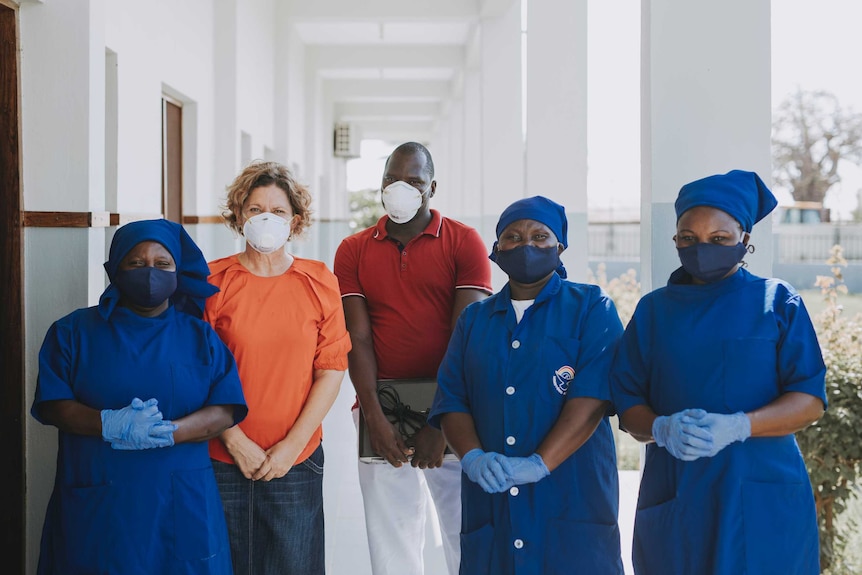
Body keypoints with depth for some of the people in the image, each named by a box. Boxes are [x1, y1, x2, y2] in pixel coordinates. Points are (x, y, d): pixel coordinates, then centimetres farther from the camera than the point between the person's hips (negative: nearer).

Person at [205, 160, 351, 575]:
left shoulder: (319, 282, 3)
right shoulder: (213, 282, -1)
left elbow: (332, 370, 0)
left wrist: (293, 444, -7)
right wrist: (236, 443, -9)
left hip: (297, 462, 1)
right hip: (223, 461, -1)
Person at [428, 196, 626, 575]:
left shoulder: (591, 308, 3)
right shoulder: (474, 319, 15)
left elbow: (593, 393, -11)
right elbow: (450, 399, 7)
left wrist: (540, 463, -21)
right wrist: (472, 456, -12)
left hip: (573, 500, -3)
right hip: (490, 506, 3)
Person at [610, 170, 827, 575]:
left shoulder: (777, 302, 3)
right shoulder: (654, 310, 9)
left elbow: (811, 400, -4)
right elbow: (627, 403, 5)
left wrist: (736, 427, -19)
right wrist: (663, 429, -17)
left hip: (762, 500, -2)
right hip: (674, 498, 2)